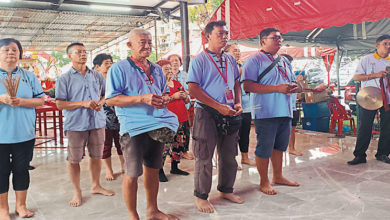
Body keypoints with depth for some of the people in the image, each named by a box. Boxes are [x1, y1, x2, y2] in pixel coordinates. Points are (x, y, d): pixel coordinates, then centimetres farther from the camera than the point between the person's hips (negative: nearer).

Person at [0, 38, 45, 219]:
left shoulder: (29, 76, 8)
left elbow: (41, 100, 3)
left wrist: (21, 102, -13)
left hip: (24, 134, 2)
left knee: (22, 169, 10)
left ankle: (21, 205, 24)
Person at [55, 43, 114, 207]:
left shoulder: (97, 76, 10)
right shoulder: (64, 79, -1)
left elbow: (106, 94, 19)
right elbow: (60, 104, -7)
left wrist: (101, 102, -4)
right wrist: (83, 103, -16)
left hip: (97, 121, 3)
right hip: (76, 124, -3)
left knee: (96, 156, 12)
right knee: (74, 159, 3)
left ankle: (95, 185, 31)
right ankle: (77, 191, 20)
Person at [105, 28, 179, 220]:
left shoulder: (156, 69, 15)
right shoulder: (119, 68, -5)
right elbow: (110, 99, -12)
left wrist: (164, 99, 0)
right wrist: (142, 98, -20)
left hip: (157, 125, 7)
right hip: (134, 128, -6)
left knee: (153, 170, 16)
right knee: (132, 174, 0)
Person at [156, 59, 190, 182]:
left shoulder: (177, 83, 18)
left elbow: (187, 101, 24)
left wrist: (185, 97, 0)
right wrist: (173, 97, -19)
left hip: (181, 119, 8)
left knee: (179, 143, 11)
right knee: (164, 145, -10)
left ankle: (174, 167, 25)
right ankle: (160, 170, 1)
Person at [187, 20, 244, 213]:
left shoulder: (230, 60, 13)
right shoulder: (199, 60, -6)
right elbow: (193, 89, -13)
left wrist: (238, 103, 2)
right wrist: (219, 106, -18)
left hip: (229, 114, 6)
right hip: (206, 113, -6)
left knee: (229, 155, 13)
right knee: (204, 157, 0)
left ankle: (226, 190, 31)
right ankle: (201, 196, 15)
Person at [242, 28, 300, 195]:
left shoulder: (284, 61, 19)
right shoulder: (254, 60, -6)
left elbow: (291, 81, 28)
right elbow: (248, 86, -18)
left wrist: (293, 87, 1)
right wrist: (277, 88, -20)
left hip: (285, 111, 8)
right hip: (265, 112, -7)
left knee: (280, 145, 16)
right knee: (264, 148, 0)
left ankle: (278, 176, 32)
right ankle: (264, 182, 14)